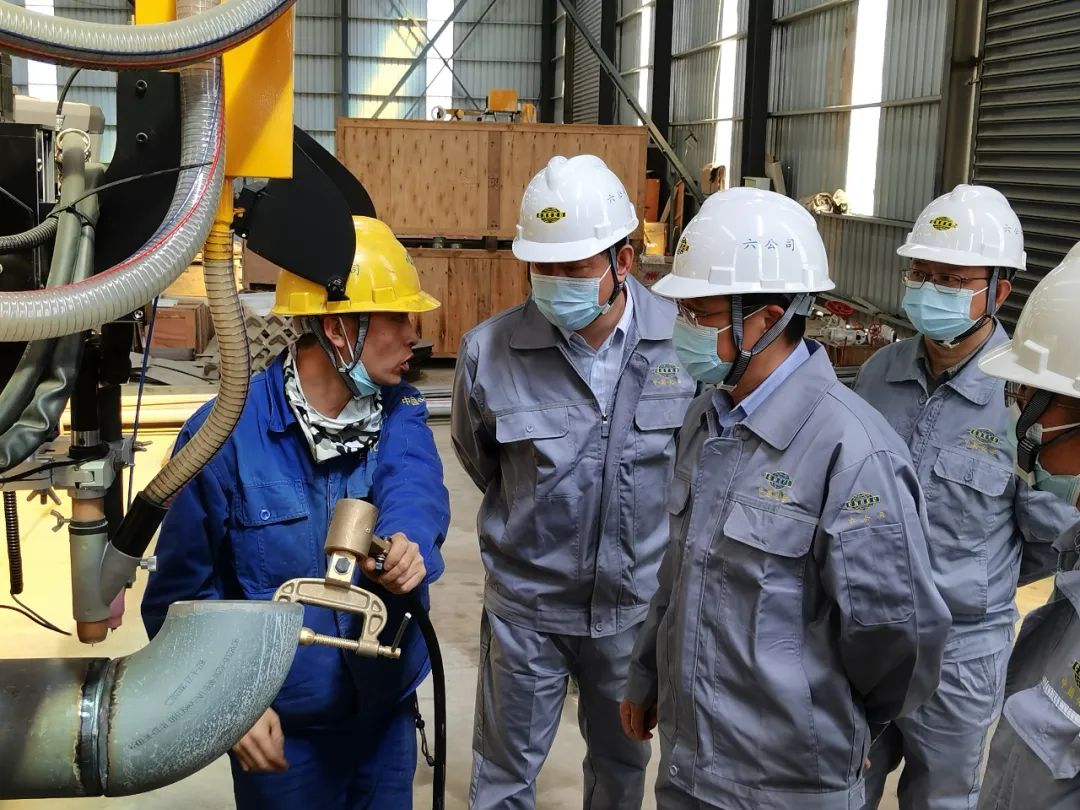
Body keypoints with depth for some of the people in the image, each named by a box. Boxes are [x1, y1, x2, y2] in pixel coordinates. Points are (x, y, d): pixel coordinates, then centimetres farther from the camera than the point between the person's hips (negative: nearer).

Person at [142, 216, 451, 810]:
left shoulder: (401, 414, -3)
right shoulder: (224, 437, -18)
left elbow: (414, 486, -25)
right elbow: (181, 592, -12)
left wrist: (408, 538, -46)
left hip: (389, 712, 4)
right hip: (284, 729, -4)